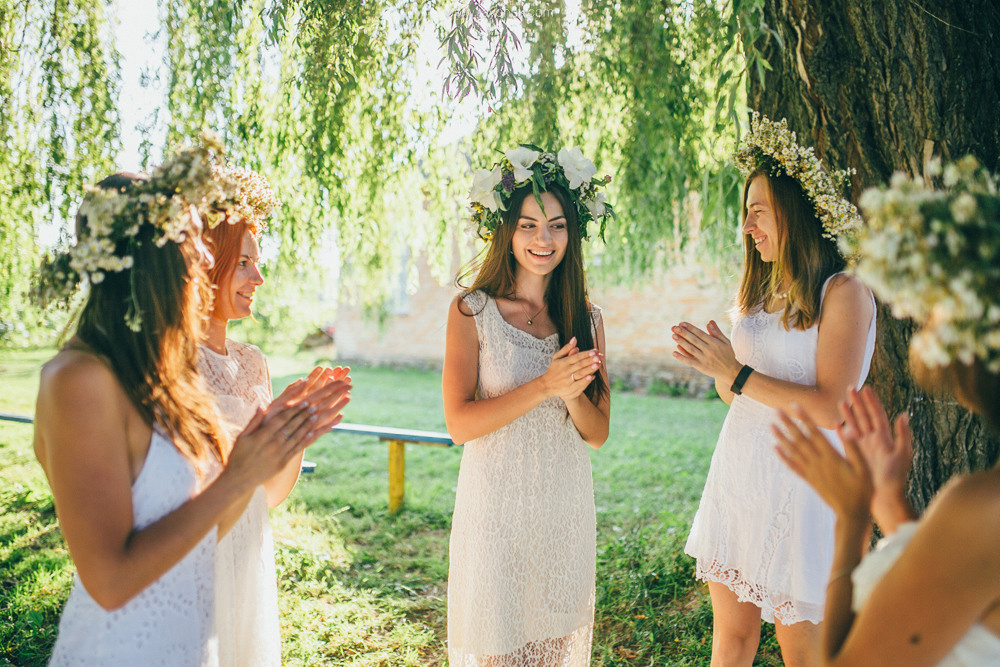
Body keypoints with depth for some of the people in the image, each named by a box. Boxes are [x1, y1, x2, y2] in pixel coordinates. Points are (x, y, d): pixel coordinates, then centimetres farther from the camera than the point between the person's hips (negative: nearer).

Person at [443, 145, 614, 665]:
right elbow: (460, 423, -12)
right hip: (496, 511, -3)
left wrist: (572, 395, -17)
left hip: (566, 514, 3)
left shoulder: (585, 319, 4)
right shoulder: (471, 311, -6)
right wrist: (543, 387, -22)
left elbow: (598, 433, 4)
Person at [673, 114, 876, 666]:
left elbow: (830, 410, -18)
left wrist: (736, 374, -16)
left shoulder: (844, 292, -10)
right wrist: (714, 366, -4)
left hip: (800, 482, -6)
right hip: (737, 474, 6)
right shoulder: (756, 291, 10)